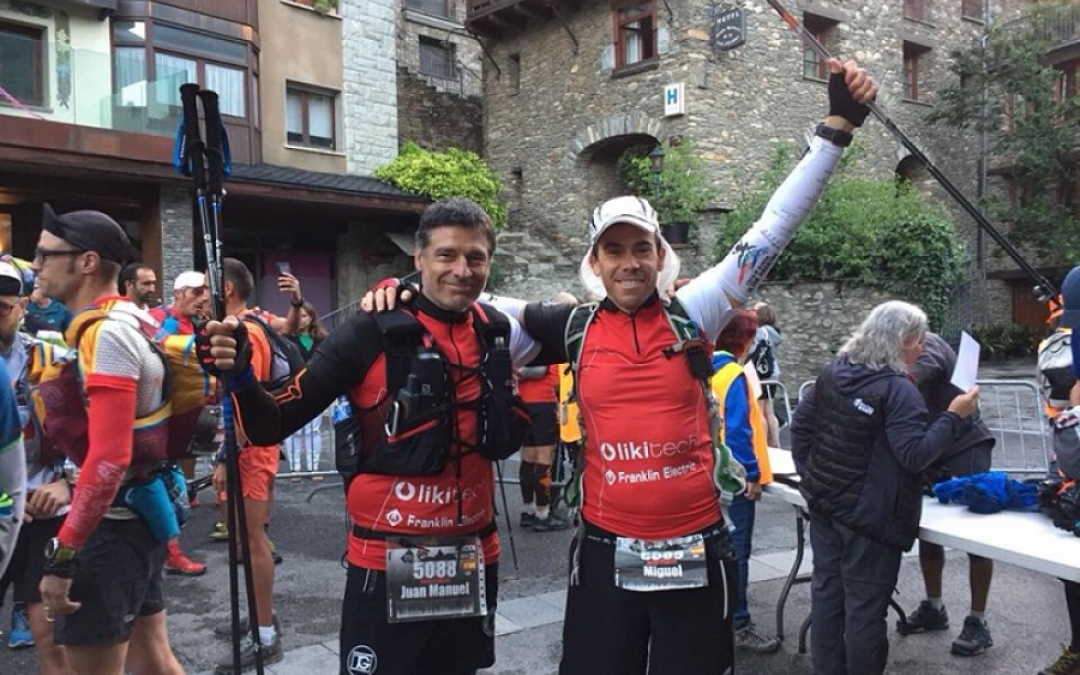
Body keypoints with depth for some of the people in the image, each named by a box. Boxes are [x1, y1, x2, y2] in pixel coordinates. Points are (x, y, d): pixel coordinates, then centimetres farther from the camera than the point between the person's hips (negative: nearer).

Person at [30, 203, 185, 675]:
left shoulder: (104, 335, -20)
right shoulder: (130, 321, 9)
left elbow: (109, 458, -27)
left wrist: (62, 556, -23)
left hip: (108, 529, -9)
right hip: (139, 518, 9)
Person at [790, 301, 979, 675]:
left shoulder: (832, 371, 4)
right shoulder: (898, 390, -18)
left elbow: (800, 423, 9)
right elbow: (915, 455, -20)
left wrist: (809, 474, 15)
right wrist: (955, 417, -15)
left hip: (824, 505, 7)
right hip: (869, 517, -7)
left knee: (826, 592, 16)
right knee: (865, 607, 5)